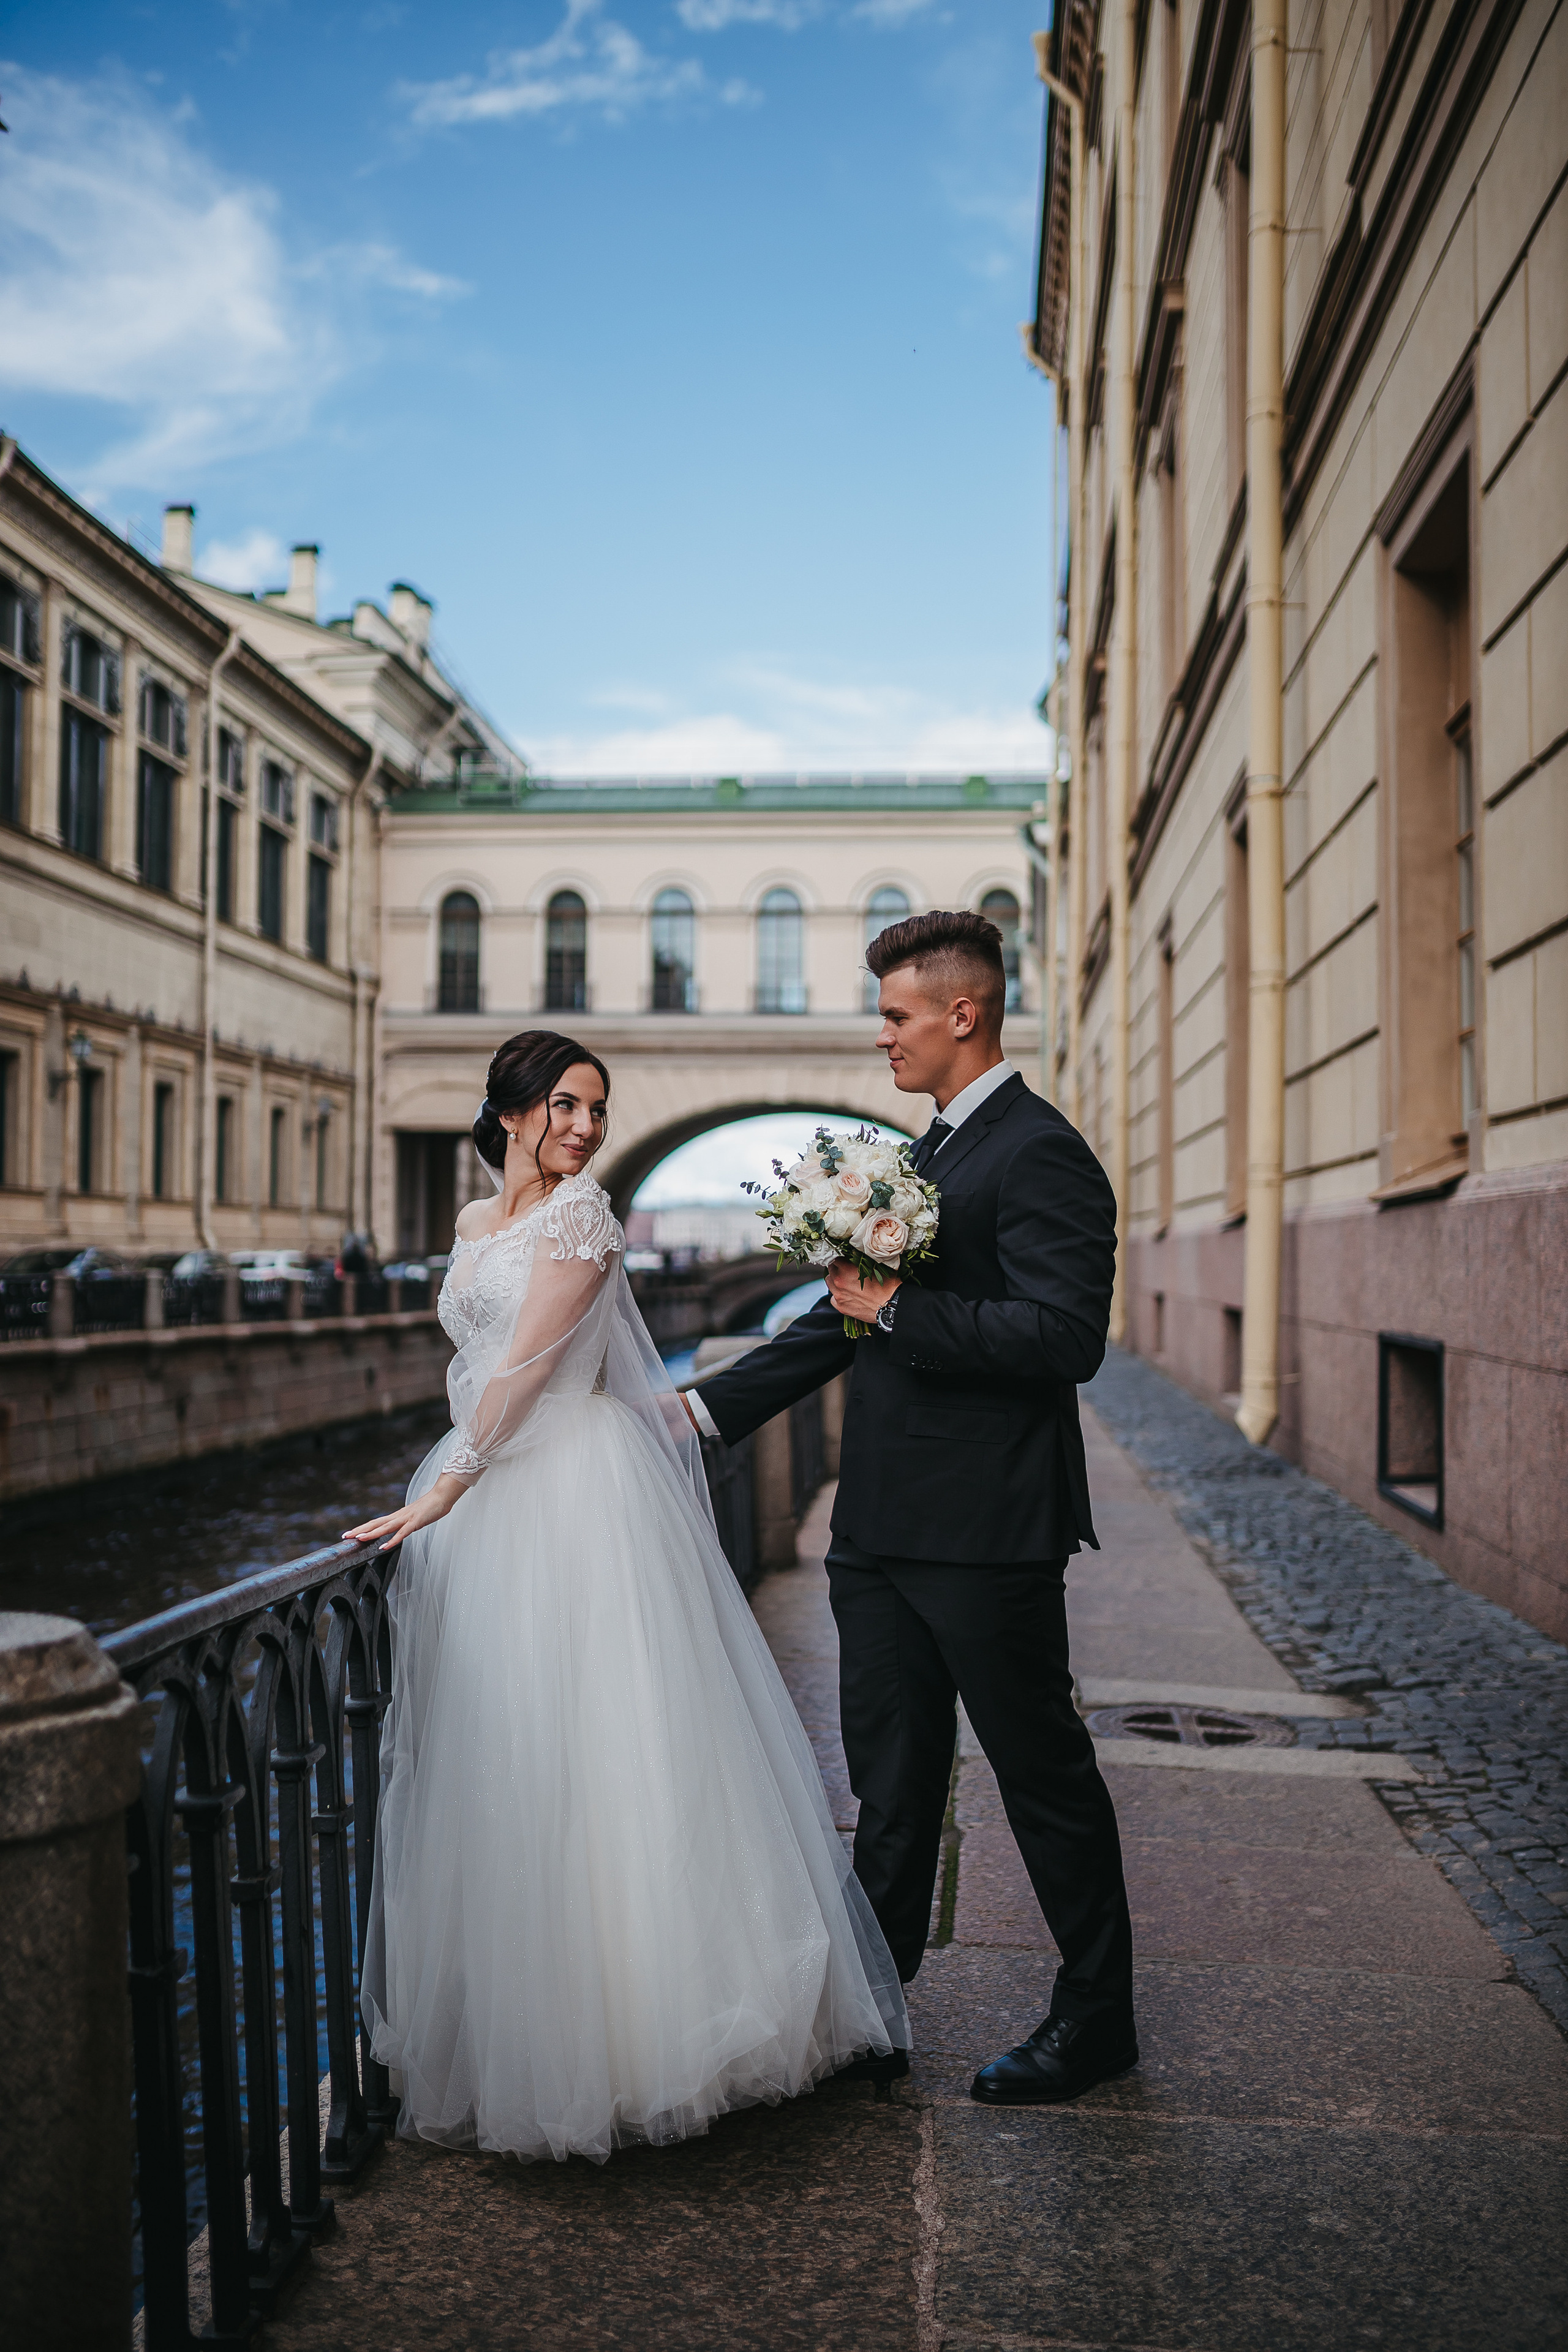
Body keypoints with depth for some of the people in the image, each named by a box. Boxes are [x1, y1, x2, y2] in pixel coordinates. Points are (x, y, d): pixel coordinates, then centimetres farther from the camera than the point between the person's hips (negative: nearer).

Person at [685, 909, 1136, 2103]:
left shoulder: (1041, 1153, -13)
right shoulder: (925, 1153, 16)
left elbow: (1066, 1336, -24)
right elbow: (847, 1316, 20)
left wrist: (899, 1309, -20)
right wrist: (705, 1408, 17)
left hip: (985, 1535, -9)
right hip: (884, 1532, 9)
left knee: (1046, 1776, 8)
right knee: (891, 1786, 16)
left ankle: (1097, 2020, 25)